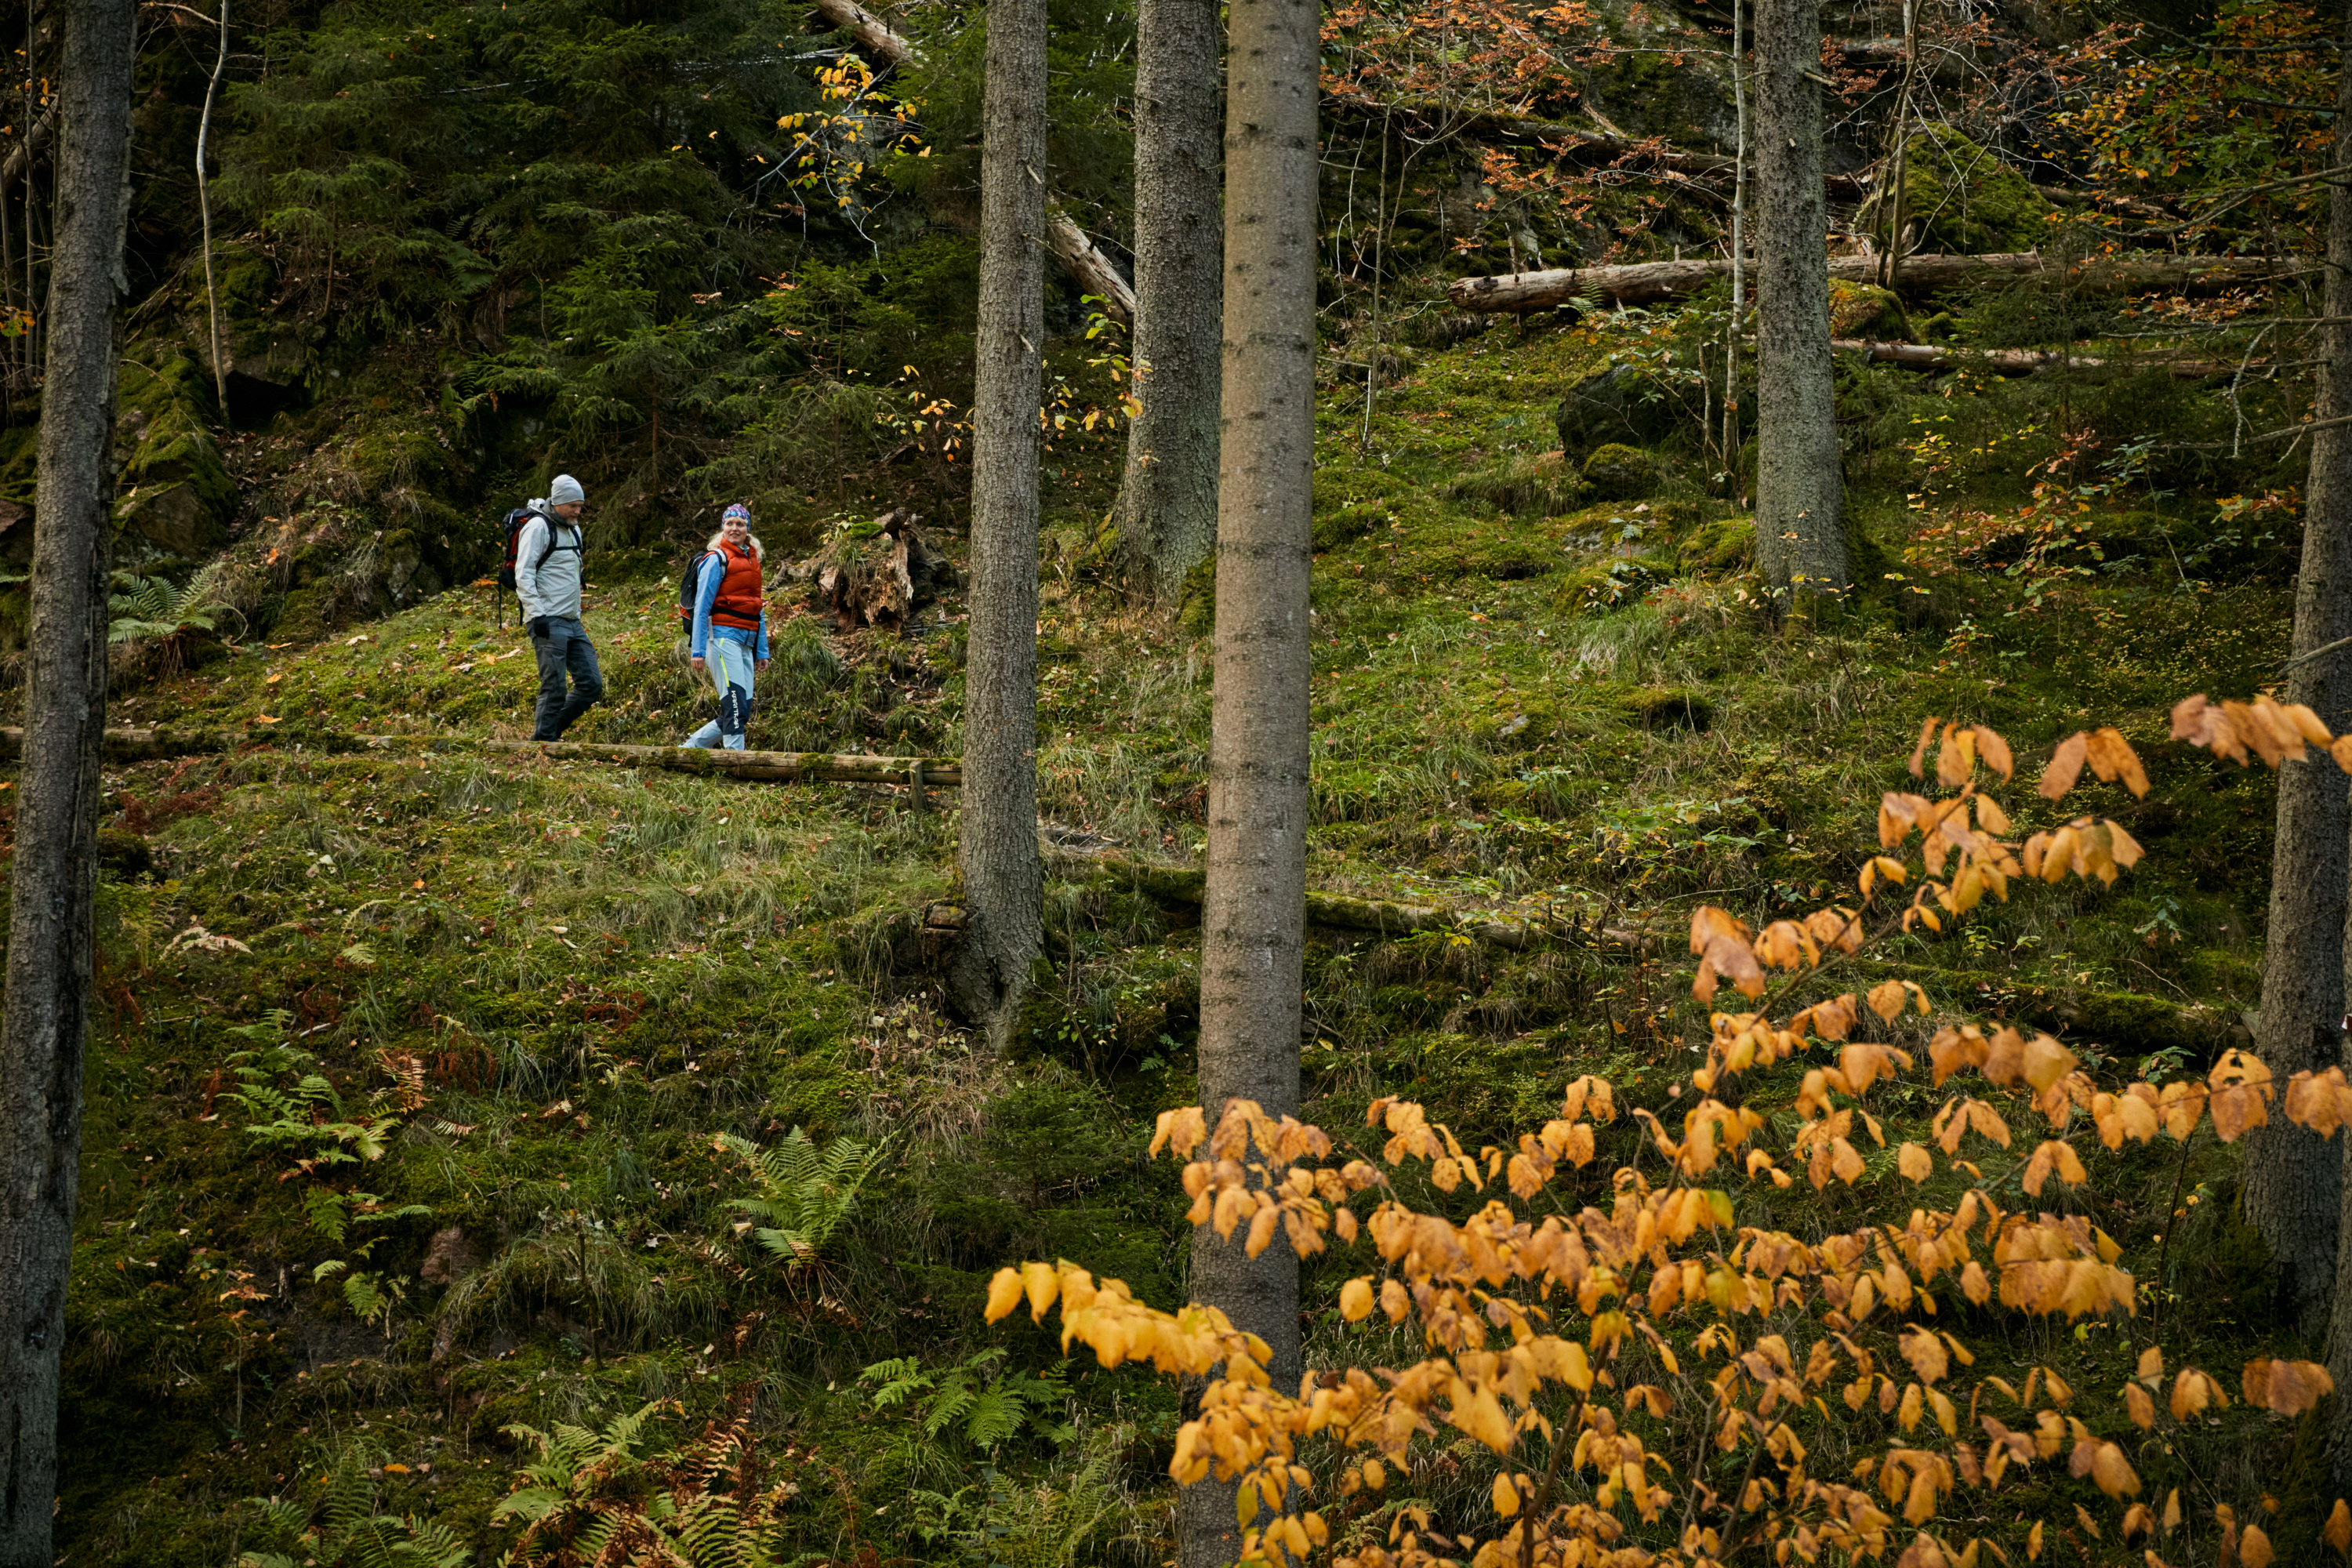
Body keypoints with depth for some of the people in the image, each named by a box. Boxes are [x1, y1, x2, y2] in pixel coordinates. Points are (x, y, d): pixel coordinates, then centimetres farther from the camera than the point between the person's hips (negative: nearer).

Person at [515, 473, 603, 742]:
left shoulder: (573, 530, 20)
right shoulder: (538, 527, -7)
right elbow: (523, 575, -14)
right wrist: (537, 614, -21)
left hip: (573, 622, 8)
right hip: (549, 622, -8)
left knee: (591, 684, 3)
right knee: (554, 689, -11)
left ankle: (552, 732, 14)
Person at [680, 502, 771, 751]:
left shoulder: (753, 561, 20)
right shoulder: (717, 560, -2)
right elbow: (701, 606, -7)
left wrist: (762, 651, 17)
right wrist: (698, 650, -13)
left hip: (746, 641, 8)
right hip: (723, 635, -8)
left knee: (742, 713, 2)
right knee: (735, 706, -17)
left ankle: (688, 748, 13)